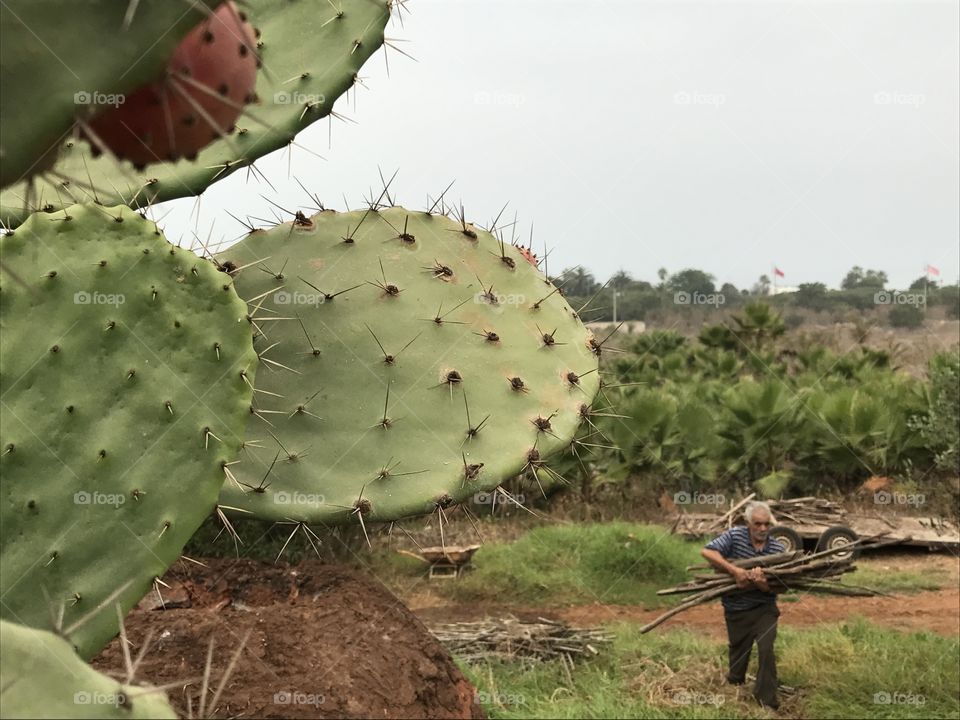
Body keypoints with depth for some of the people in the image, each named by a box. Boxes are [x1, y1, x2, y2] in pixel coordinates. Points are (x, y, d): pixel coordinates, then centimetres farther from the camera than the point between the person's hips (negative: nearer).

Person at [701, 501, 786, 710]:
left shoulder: (777, 550, -8)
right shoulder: (735, 535, -13)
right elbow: (707, 551, -25)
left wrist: (762, 583, -34)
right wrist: (735, 571, -31)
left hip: (764, 609, 0)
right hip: (736, 610, 0)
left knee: (766, 649, -13)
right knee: (738, 653, 13)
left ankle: (766, 699, 2)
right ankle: (734, 682, 42)